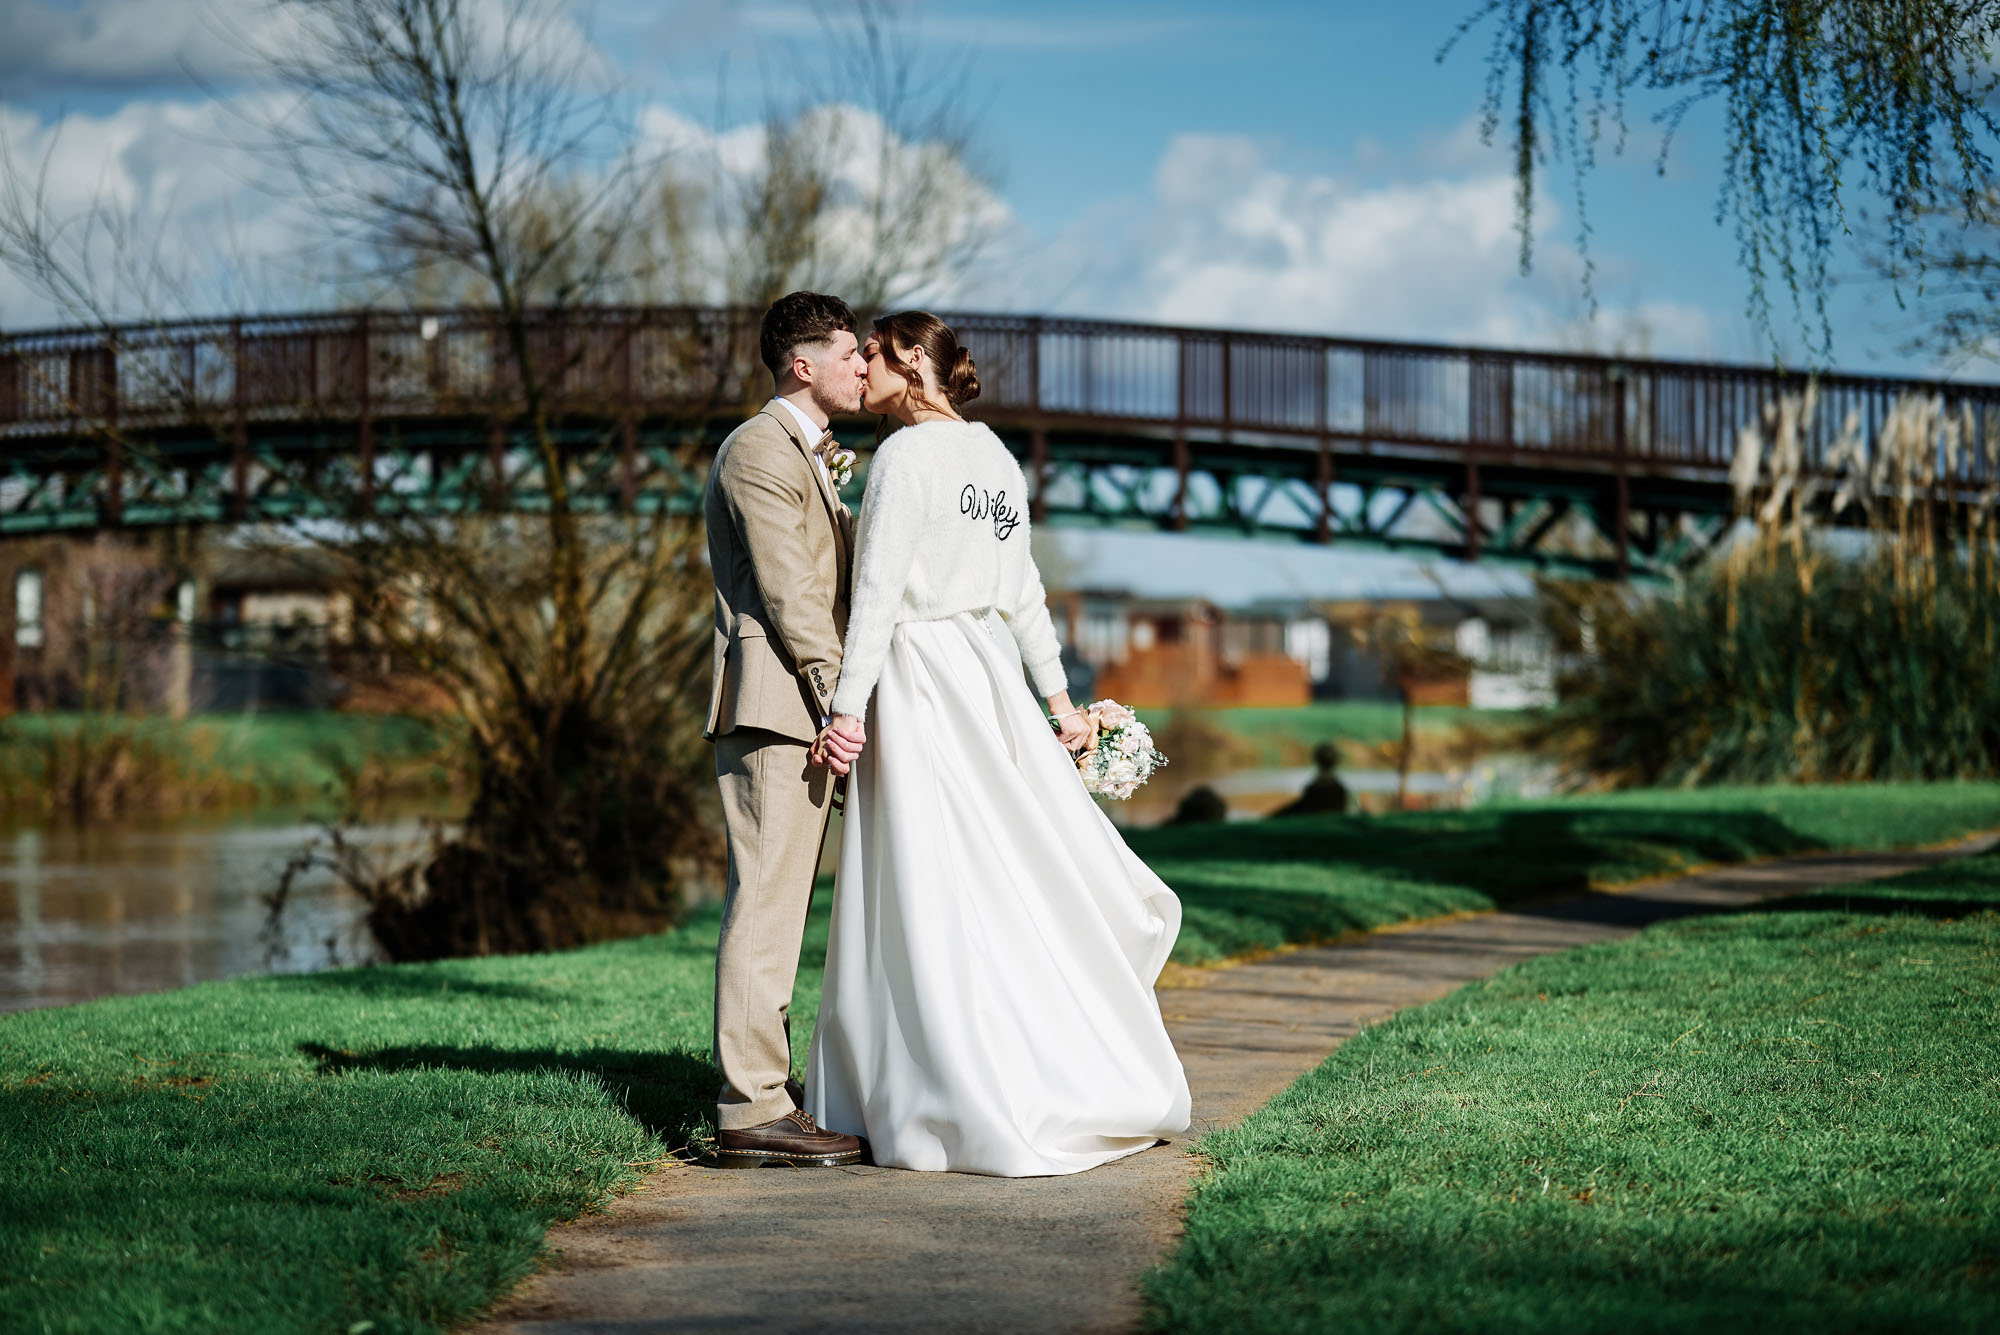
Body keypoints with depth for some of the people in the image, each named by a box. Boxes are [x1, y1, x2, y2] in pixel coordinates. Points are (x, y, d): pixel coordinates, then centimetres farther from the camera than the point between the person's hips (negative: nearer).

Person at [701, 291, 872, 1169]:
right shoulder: (761, 450, -8)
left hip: (806, 709, 11)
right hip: (774, 701, -11)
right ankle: (751, 1112, -14)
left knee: (778, 905, 11)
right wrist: (834, 704, -18)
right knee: (765, 901, -12)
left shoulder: (808, 456, 25)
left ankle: (766, 1091, 15)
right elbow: (788, 593, -15)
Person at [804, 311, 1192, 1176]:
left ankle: (981, 1111, -2)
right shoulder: (994, 456, 14)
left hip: (920, 682, -8)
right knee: (1017, 877, 11)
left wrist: (849, 707, -17)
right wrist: (1058, 696, 22)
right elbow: (1023, 591, 18)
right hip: (989, 675, 8)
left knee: (935, 901, -4)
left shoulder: (906, 455, -10)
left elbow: (878, 592, -16)